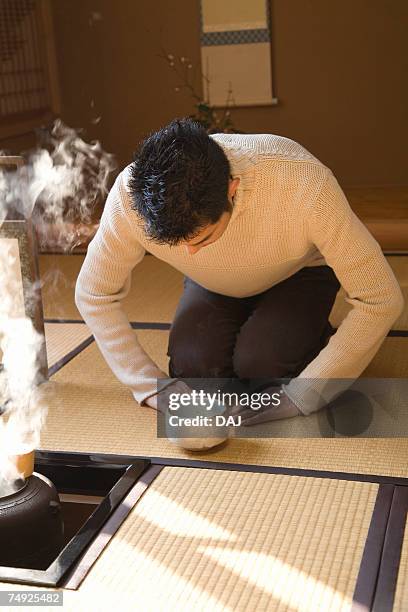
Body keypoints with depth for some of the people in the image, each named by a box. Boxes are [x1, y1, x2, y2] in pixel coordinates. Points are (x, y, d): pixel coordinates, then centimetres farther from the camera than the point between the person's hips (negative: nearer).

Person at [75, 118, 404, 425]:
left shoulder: (304, 185, -41)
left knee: (260, 364, -26)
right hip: (213, 284, 3)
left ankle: (314, 339, 6)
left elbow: (381, 299, -30)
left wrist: (300, 397, -29)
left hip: (298, 273, -2)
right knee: (193, 367, -20)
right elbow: (94, 295, -16)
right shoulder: (131, 196, -33)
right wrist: (153, 386, -23)